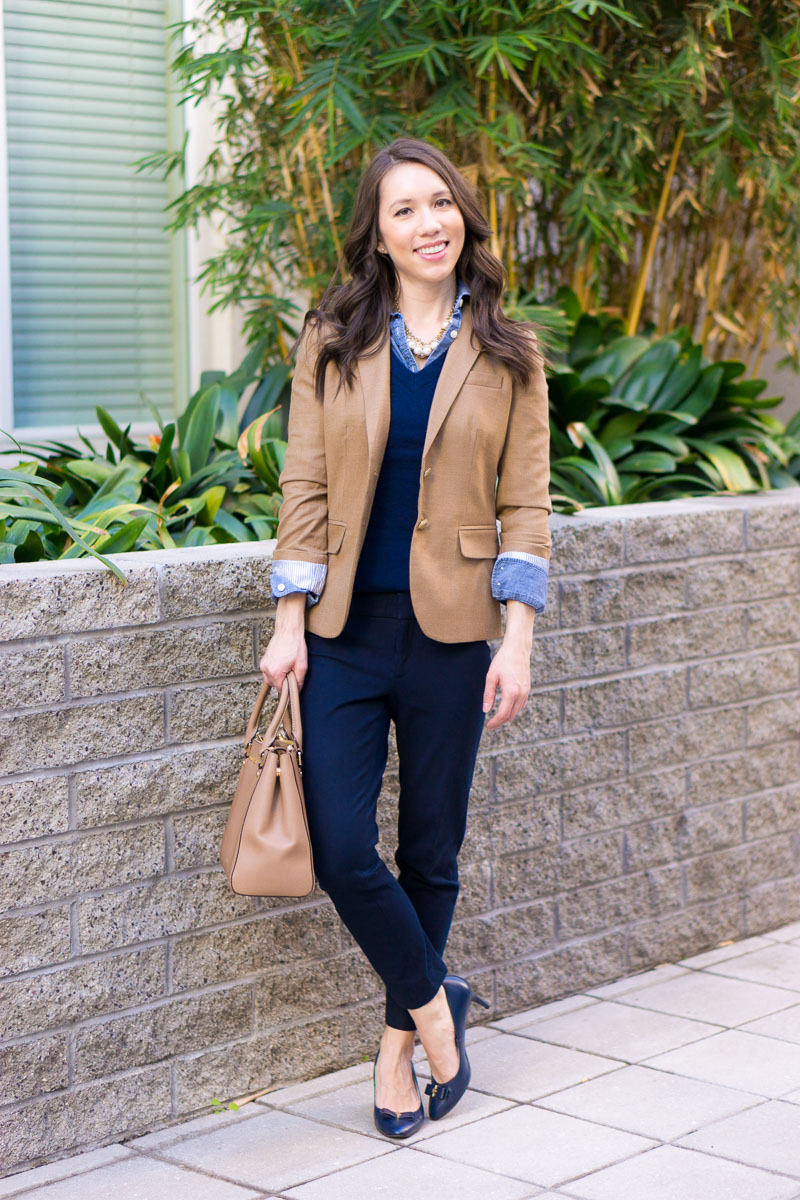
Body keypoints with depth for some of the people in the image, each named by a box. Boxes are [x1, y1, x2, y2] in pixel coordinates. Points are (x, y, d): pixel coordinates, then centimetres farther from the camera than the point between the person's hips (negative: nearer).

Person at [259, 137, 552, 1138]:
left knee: (430, 850, 8)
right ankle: (435, 1003, 15)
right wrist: (291, 624, -4)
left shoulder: (507, 355, 3)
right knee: (339, 849, -8)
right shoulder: (332, 343, 3)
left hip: (450, 632, 0)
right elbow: (305, 488, 2)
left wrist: (518, 640, -6)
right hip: (345, 632, 0)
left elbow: (524, 503, 1)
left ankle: (400, 1039, 25)